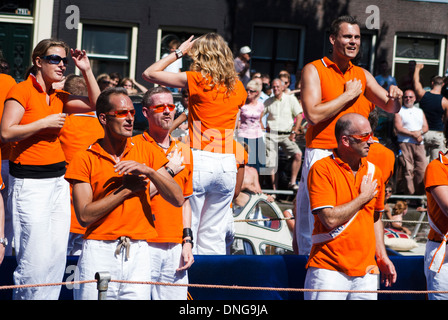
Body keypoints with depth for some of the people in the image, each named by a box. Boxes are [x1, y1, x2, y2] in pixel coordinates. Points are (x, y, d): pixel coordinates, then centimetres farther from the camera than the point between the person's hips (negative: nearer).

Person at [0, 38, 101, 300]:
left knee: (58, 256, 5)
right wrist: (45, 123, -12)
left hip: (58, 179, 7)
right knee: (36, 259, -10)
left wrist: (87, 71, 8)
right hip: (30, 181, -7)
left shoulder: (58, 98, 13)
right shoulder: (22, 91, -7)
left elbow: (96, 104, 15)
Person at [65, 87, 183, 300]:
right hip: (99, 252, -2)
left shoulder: (146, 151, 10)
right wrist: (127, 189, -7)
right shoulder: (84, 159, 1)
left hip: (138, 252, 2)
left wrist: (149, 172, -11)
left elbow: (177, 199, 3)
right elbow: (84, 215, -8)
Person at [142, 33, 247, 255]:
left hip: (199, 160, -5)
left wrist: (178, 53, 11)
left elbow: (149, 74, 2)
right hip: (227, 164, 5)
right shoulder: (238, 87, 10)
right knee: (214, 236, 11)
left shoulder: (196, 80, -5)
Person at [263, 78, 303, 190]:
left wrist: (293, 133, -5)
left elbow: (299, 116, 2)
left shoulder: (291, 99, 3)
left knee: (298, 154, -25)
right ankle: (274, 189, 7)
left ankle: (292, 183, -20)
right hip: (271, 135, 2)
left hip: (286, 135, -2)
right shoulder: (268, 102, 10)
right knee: (271, 163, -3)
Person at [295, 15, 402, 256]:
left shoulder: (362, 75, 15)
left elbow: (390, 107, 11)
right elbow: (313, 115, -14)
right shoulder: (314, 70, -2)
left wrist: (395, 97, -12)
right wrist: (349, 95, -8)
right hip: (321, 153, -5)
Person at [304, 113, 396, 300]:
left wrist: (382, 256, 13)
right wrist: (363, 197, -6)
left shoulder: (373, 171, 12)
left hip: (366, 271, 5)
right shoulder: (321, 169, -7)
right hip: (328, 269, -5)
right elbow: (330, 219, -16)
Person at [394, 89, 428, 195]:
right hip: (405, 143, -4)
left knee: (422, 169, -7)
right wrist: (413, 134, -10)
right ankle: (409, 193, -9)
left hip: (419, 144, 4)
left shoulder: (420, 111, 24)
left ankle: (420, 192, -3)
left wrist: (419, 132, -7)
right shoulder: (399, 111, 9)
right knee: (408, 169, -10)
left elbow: (425, 127, 15)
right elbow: (398, 128, -3)